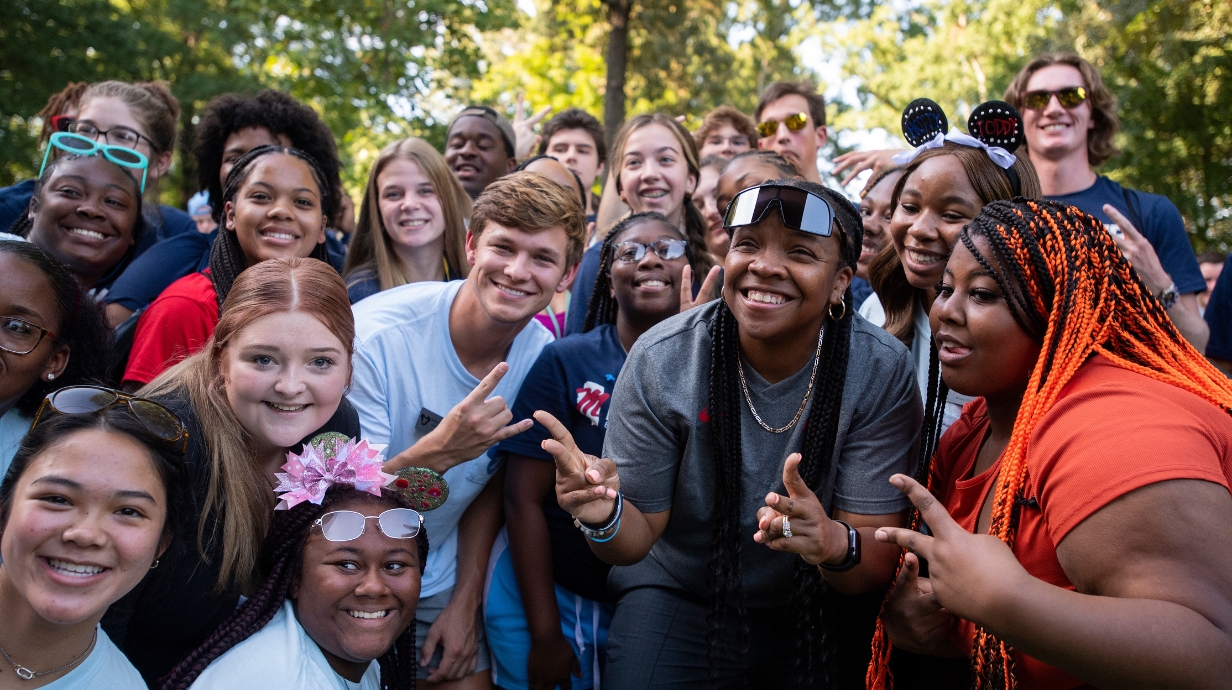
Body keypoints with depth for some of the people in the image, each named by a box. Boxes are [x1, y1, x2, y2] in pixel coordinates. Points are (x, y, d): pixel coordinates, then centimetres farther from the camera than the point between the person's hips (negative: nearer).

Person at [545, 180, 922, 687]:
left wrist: (836, 544, -42)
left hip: (821, 607, 1)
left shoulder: (882, 375, -19)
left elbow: (880, 562, -19)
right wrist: (606, 517, -35)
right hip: (678, 594, 0)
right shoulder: (660, 362, -19)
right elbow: (640, 535, -12)